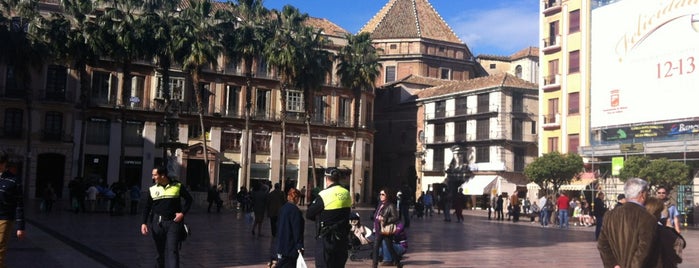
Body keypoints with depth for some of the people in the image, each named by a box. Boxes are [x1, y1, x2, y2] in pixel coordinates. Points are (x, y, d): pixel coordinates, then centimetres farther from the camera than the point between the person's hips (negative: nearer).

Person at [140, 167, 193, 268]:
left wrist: (183, 213, -2)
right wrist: (143, 223, -2)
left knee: (172, 250, -11)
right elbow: (147, 207, 8)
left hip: (173, 222, -2)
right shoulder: (152, 189, 7)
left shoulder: (177, 186, 1)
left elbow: (189, 199, 10)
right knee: (161, 251, 9)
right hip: (157, 222, 2)